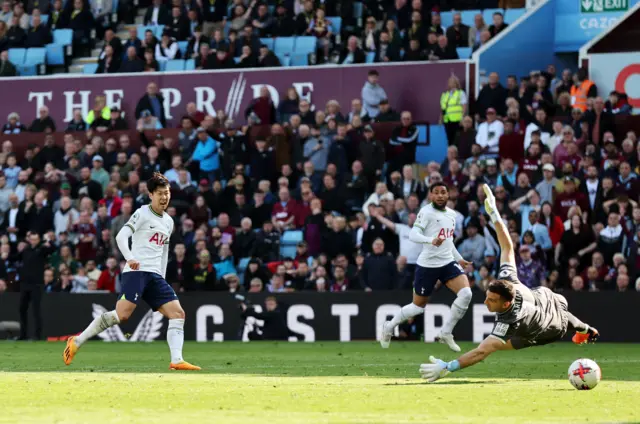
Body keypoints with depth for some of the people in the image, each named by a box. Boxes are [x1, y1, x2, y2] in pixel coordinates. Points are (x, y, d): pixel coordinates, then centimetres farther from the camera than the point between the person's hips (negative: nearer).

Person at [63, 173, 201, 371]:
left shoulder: (169, 222, 21)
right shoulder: (142, 214, -1)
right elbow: (121, 236, -12)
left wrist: (162, 280, 22)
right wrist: (129, 258, -28)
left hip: (155, 275, 8)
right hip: (136, 271, -8)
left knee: (178, 313, -6)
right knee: (122, 314, -21)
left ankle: (176, 361, -11)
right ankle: (77, 341, -11)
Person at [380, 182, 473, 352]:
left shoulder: (452, 214, 12)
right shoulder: (426, 212, -11)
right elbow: (413, 235, -23)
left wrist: (459, 258, 27)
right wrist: (431, 240, -39)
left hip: (448, 262, 6)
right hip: (427, 265, -6)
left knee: (465, 293, -18)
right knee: (419, 306, 4)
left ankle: (445, 333, -5)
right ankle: (389, 327, 30)